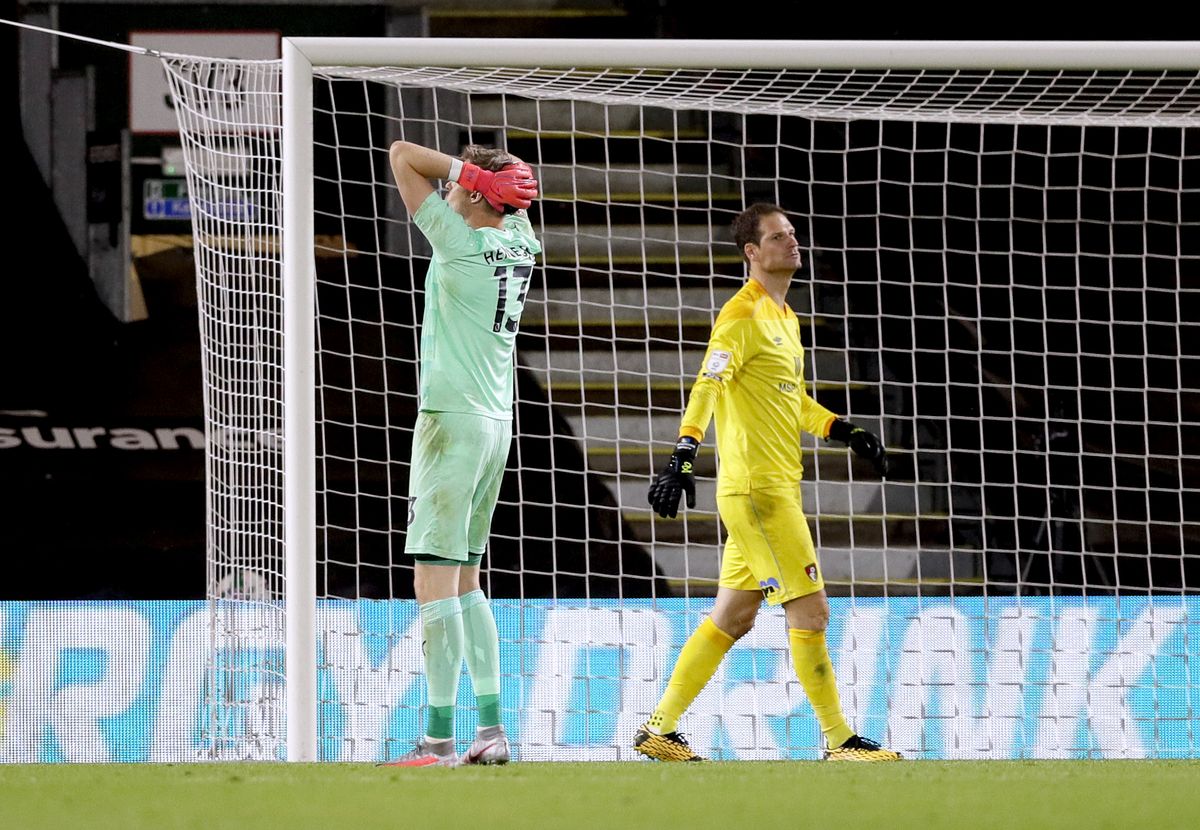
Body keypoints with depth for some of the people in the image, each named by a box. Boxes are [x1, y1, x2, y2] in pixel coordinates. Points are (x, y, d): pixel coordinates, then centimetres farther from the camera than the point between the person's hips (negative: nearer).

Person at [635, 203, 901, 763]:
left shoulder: (785, 318, 18)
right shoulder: (743, 315, -12)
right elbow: (707, 386, -23)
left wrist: (845, 432, 22)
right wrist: (683, 457, -33)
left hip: (779, 486, 10)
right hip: (755, 487, -10)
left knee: (732, 617, 12)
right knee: (809, 610, -9)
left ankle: (661, 729, 16)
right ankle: (838, 740, -5)